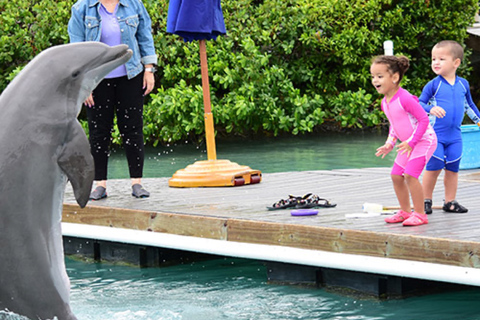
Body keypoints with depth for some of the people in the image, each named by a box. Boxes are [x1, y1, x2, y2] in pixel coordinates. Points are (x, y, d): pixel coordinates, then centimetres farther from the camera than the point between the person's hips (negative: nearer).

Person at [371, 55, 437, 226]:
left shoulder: (405, 99, -26)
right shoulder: (385, 102, 3)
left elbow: (424, 119, -24)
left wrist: (411, 142, -24)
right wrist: (390, 144, 7)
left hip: (424, 140, -9)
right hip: (408, 143, 9)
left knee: (410, 174, -19)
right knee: (396, 175, 9)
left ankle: (420, 214, -9)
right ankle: (405, 211, 23)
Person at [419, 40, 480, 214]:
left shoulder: (463, 84, 6)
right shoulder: (433, 85, -5)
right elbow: (419, 104, -7)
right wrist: (431, 109, -26)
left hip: (455, 136, 4)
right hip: (436, 134, -4)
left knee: (452, 169, 7)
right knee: (434, 167, -6)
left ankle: (450, 201, 16)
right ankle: (426, 200, 6)